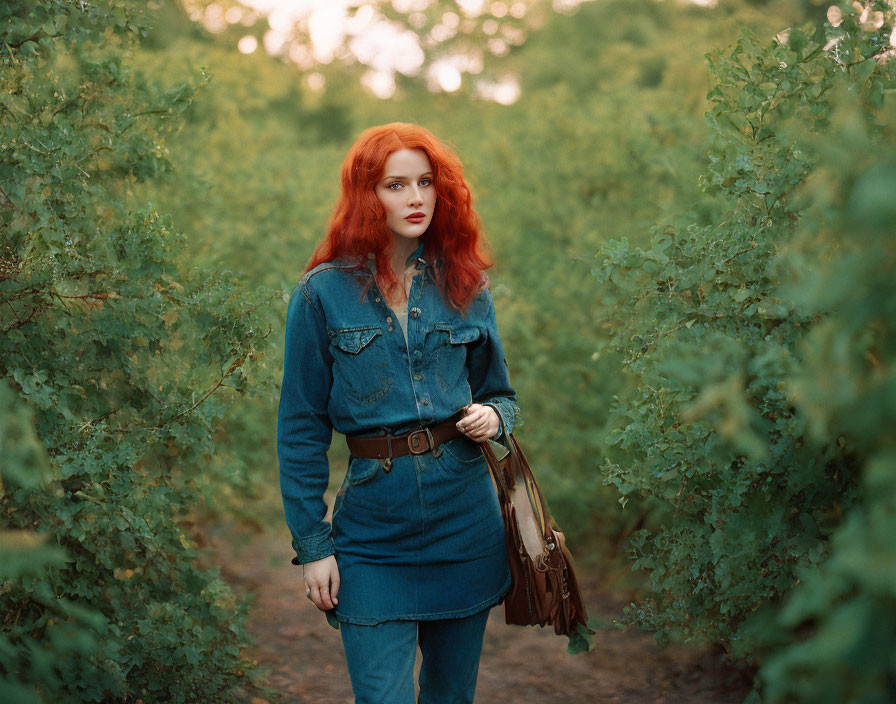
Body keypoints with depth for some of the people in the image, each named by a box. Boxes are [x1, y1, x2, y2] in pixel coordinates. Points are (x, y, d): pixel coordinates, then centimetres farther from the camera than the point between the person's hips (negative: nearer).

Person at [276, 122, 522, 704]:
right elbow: (301, 428, 0)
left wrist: (494, 417, -7)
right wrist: (312, 544, -3)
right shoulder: (324, 294, -3)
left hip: (466, 520, 3)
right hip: (373, 533, -3)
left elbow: (501, 393, 18)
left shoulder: (465, 285, 5)